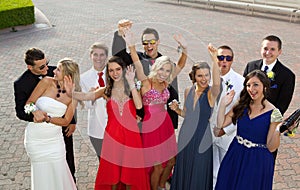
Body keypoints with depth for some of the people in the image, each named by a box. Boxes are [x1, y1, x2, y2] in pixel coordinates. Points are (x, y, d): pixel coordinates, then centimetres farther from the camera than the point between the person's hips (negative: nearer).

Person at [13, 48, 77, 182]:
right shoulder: (21, 84, -19)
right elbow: (20, 111, -14)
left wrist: (72, 121, -3)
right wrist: (33, 114, -37)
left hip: (63, 125, 3)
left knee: (68, 160, 22)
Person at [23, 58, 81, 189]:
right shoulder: (47, 82, -9)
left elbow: (66, 121, -5)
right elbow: (28, 104, -5)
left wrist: (47, 118, -21)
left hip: (55, 139, 1)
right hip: (35, 138, -1)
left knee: (59, 172, 7)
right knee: (42, 175, 10)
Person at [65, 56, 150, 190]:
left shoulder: (131, 89, 4)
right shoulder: (106, 91, 5)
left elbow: (139, 105, -15)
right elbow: (86, 96, -12)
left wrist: (131, 83, -14)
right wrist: (71, 93, -31)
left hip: (130, 135, 0)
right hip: (112, 135, 1)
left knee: (130, 171, 8)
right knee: (112, 172, 8)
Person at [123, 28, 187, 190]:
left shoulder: (165, 83, 5)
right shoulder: (146, 82, -9)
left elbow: (180, 65, 3)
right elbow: (137, 64, -24)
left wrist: (184, 49, -11)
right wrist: (131, 45, -36)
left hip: (165, 124, 6)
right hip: (150, 125, -6)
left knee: (171, 161, 16)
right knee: (158, 166, 3)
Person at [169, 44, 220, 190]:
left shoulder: (211, 93, -15)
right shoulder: (188, 91, 0)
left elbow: (217, 83, -39)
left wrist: (214, 59, -50)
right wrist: (177, 109, -8)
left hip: (202, 140, -4)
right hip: (185, 138, 5)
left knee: (199, 176, 9)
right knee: (183, 172, 19)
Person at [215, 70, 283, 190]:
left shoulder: (273, 113, -14)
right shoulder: (242, 105, -1)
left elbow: (271, 147, -13)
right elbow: (220, 124, -4)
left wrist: (278, 131, -29)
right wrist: (223, 103, -9)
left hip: (258, 161, -4)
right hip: (235, 157, 4)